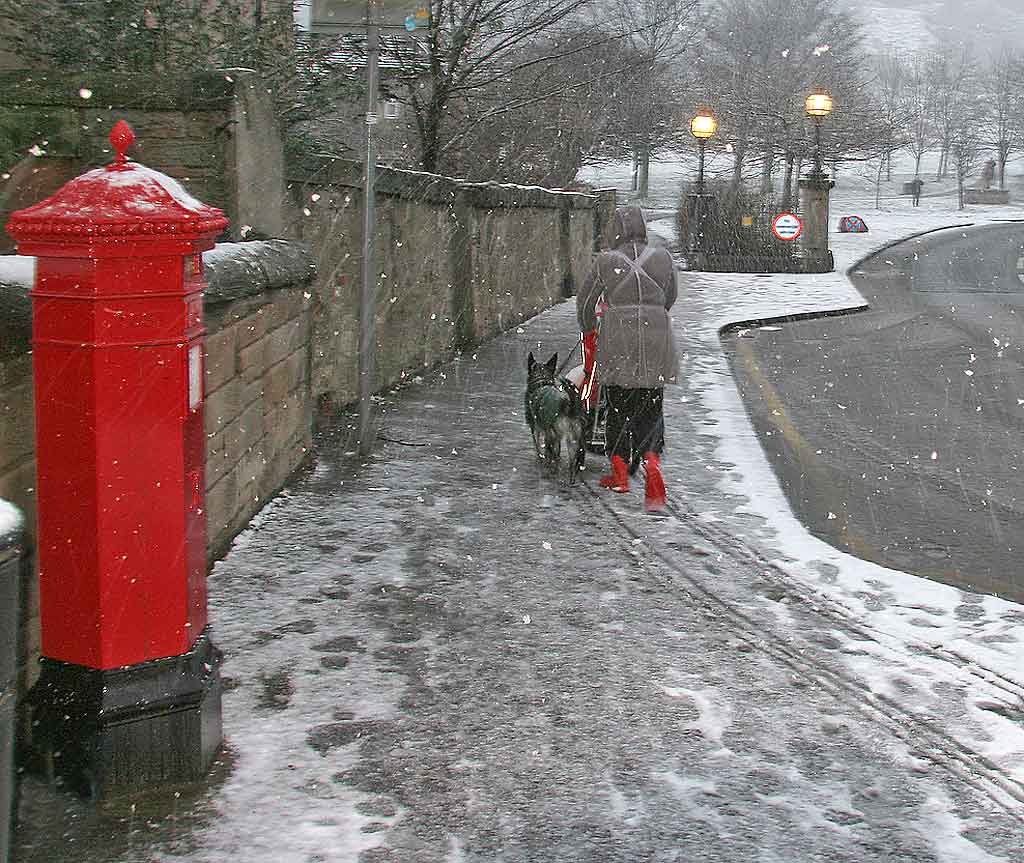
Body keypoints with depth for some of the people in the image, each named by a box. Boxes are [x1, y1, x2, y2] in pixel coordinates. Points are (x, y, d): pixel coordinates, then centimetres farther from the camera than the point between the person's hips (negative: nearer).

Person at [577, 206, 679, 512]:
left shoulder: (606, 261, -2)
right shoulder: (663, 258, 3)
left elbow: (586, 301, 8)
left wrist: (587, 329, 27)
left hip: (617, 343, -1)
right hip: (655, 344, 1)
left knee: (618, 408, 12)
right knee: (650, 409, 8)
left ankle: (619, 474, 19)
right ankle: (652, 463, -15)